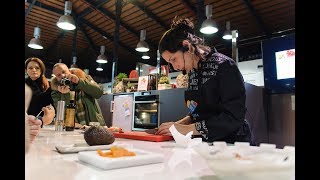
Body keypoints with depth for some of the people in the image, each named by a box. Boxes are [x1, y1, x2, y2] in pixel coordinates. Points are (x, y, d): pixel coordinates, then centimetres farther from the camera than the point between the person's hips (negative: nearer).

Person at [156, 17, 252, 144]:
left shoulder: (223, 65, -11)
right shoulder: (192, 72, 9)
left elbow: (233, 118, -17)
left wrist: (186, 129, -17)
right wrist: (179, 124, 0)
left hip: (230, 142, -5)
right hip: (205, 142, 6)